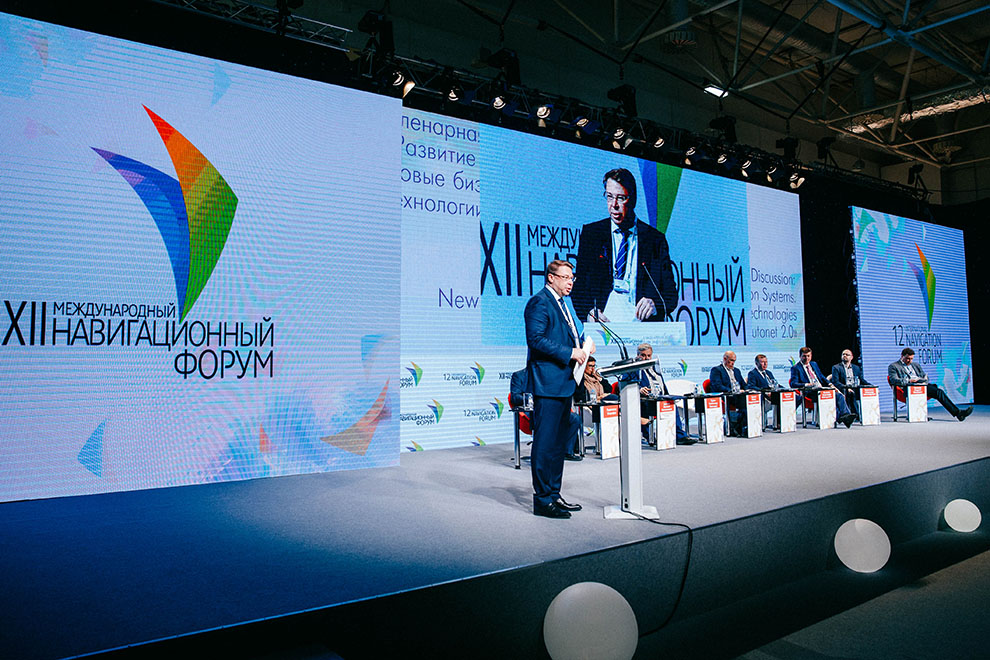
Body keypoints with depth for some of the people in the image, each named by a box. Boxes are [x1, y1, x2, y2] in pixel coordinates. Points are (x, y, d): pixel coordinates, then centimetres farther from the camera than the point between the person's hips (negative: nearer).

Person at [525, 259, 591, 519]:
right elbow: (536, 339, -20)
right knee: (545, 443, -6)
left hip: (564, 383, 11)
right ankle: (542, 500, 1)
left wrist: (582, 343, 8)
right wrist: (569, 352, -20)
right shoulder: (540, 302, -11)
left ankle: (554, 494, 25)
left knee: (559, 443, 15)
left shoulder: (564, 303, 20)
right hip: (547, 383, -10)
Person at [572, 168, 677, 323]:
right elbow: (579, 286, 10)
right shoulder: (590, 233, 13)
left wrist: (656, 306, -11)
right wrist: (588, 312, -10)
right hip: (602, 327, 1)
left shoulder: (656, 239, 11)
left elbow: (670, 292, 11)